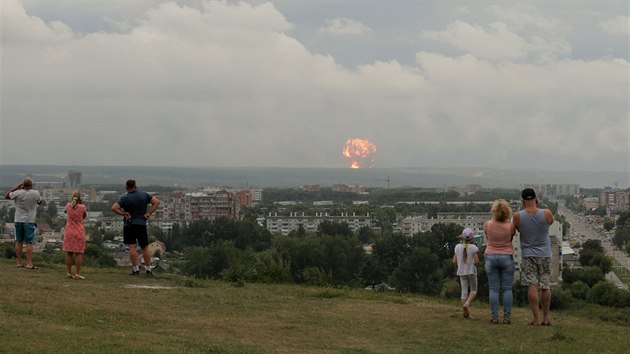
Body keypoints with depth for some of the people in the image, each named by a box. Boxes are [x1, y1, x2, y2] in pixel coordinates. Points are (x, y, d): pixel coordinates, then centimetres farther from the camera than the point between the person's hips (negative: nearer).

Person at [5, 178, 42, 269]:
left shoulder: (18, 193, -9)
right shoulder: (36, 193, -10)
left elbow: (6, 196, 7)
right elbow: (39, 202, 11)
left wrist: (15, 188, 12)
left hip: (18, 220, 2)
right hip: (29, 221, -2)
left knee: (19, 242, 10)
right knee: (29, 242, -2)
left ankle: (19, 262, 14)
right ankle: (29, 263, -6)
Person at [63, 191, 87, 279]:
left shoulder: (68, 206, -2)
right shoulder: (82, 207, -10)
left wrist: (72, 201, 22)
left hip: (69, 231, 3)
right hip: (79, 232, -3)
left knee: (69, 253, 8)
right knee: (79, 253, 1)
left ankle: (69, 272, 9)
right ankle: (78, 273, -4)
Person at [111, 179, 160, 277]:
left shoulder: (125, 198, -8)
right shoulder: (144, 194, 2)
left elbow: (114, 208, -19)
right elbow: (157, 202, 1)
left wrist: (123, 214, -8)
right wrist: (148, 213, -1)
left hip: (129, 224, -3)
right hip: (142, 224, 3)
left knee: (132, 247, 0)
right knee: (145, 247, 8)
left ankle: (136, 269, -2)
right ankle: (148, 270, 9)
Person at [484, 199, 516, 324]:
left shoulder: (487, 224, -8)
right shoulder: (510, 226, -10)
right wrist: (509, 219, 11)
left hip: (491, 257, 1)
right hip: (507, 257, -1)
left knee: (493, 289, 3)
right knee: (507, 289, 4)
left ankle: (494, 316, 0)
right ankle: (507, 316, 2)